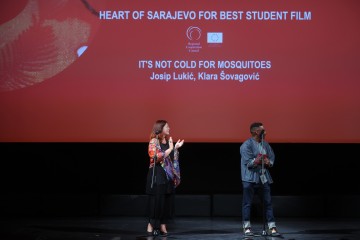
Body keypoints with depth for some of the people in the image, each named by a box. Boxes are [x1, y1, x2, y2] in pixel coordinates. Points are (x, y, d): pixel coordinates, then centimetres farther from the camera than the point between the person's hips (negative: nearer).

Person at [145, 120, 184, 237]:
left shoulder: (169, 141, 12)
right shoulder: (153, 142, -8)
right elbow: (157, 157, -19)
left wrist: (176, 148, 7)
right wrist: (170, 148, -17)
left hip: (168, 175, 7)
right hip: (157, 175, -7)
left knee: (168, 200, 4)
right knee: (157, 200, -5)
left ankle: (163, 225, 11)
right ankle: (151, 225, 3)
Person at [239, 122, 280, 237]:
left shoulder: (266, 144, 12)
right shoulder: (246, 145, -9)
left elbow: (272, 159, 10)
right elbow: (249, 163, -17)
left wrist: (268, 162, -13)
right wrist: (263, 159, -12)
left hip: (264, 178, 6)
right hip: (250, 178, -6)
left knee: (268, 202, 2)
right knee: (247, 203, 1)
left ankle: (272, 227, 5)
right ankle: (247, 227, 11)